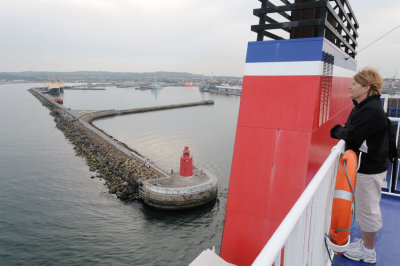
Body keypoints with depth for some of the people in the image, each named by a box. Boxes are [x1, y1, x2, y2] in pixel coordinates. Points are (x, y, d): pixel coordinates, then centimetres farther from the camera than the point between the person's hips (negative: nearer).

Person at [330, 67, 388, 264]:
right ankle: (364, 242, 38)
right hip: (366, 165, 10)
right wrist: (340, 130, -6)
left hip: (370, 168, -10)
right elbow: (350, 130, 11)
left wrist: (336, 131, -7)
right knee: (365, 207, 21)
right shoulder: (363, 106, 9)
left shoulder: (371, 110, -23)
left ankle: (368, 252, 23)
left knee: (367, 208, 5)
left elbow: (351, 135, -23)